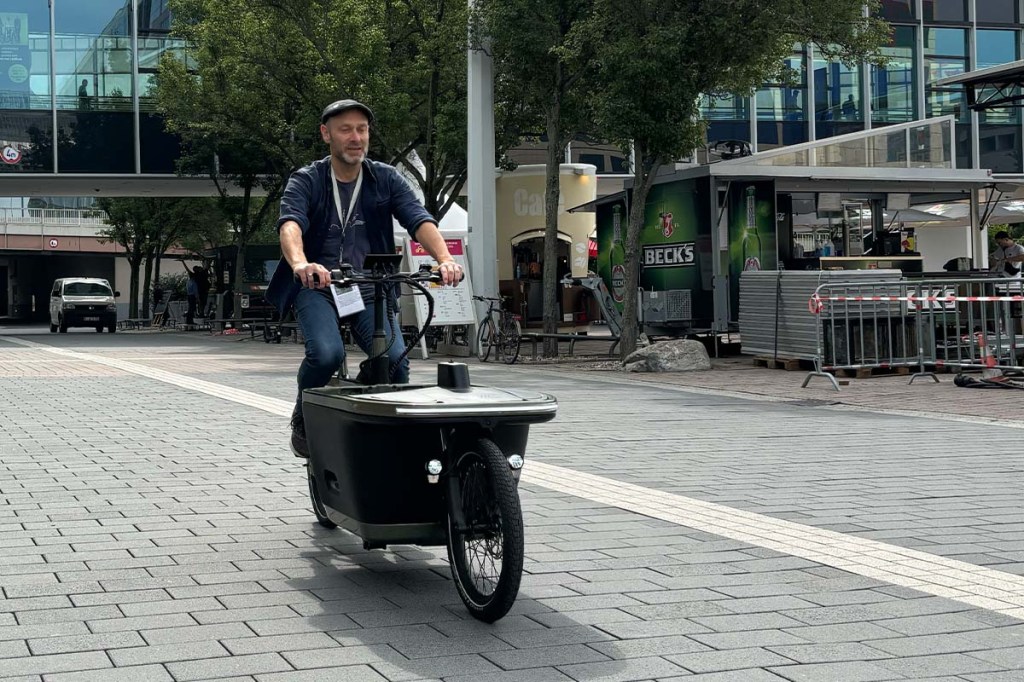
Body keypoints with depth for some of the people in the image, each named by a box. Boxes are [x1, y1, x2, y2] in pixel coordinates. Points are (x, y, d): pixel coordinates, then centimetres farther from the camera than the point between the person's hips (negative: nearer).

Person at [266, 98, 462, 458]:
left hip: (369, 289, 2)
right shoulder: (306, 181, -2)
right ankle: (302, 422, 0)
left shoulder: (386, 179, 5)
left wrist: (445, 259, -31)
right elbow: (290, 225, -21)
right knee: (327, 353, -29)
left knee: (396, 360, -21)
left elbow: (419, 219, -11)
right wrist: (300, 263, -44)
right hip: (317, 286, -2)